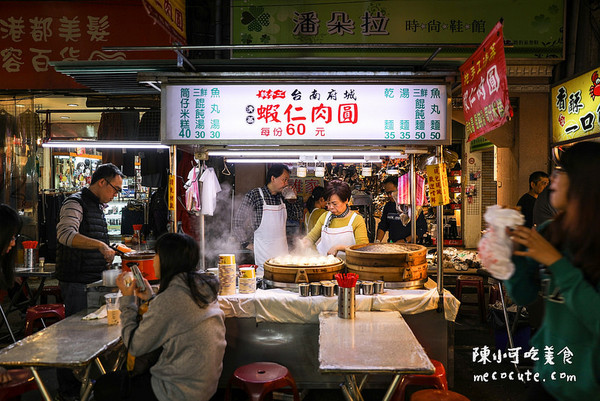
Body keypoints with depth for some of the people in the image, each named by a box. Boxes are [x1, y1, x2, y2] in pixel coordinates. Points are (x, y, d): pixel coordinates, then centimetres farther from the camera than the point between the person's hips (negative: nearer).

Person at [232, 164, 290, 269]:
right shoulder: (254, 195, -10)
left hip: (283, 251, 5)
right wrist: (247, 243, -2)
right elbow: (238, 222, -5)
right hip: (263, 252, -5)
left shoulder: (282, 197, 7)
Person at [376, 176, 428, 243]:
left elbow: (422, 228, -4)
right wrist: (378, 241, 4)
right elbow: (382, 226, 20)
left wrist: (405, 241, -10)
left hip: (408, 245, -4)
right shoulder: (388, 206, 14)